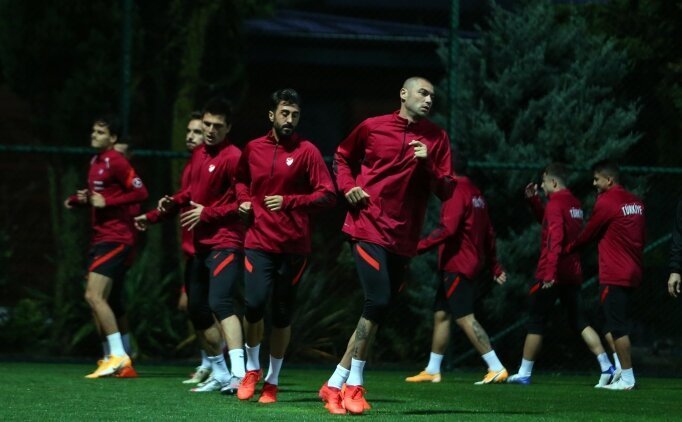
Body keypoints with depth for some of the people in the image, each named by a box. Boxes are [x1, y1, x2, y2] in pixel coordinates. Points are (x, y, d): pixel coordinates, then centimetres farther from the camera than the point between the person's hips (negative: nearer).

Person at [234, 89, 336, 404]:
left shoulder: (307, 151, -3)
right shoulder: (253, 149, 7)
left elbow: (327, 195, -8)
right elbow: (241, 179, 28)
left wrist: (288, 202, -18)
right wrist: (243, 199, 7)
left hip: (294, 245, -1)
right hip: (259, 241, 1)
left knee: (282, 314, 5)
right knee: (255, 303, -16)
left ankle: (272, 381, 19)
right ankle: (252, 369, 8)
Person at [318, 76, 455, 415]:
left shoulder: (437, 139, 5)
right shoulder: (373, 127, 1)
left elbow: (445, 191, 2)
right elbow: (342, 156, 18)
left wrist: (427, 165, -15)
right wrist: (347, 185, 0)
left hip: (403, 238, 4)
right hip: (369, 228, -4)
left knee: (378, 308, 6)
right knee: (378, 301, -18)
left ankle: (337, 383, 15)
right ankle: (354, 385, -7)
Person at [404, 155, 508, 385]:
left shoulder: (457, 193, -12)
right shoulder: (475, 193, 18)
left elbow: (447, 229, -24)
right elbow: (488, 233, 21)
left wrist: (420, 246, -21)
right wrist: (495, 267, 24)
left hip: (457, 266, -10)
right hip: (470, 264, 10)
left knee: (464, 317, -12)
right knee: (440, 314, 13)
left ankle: (497, 368, -16)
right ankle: (432, 370, 17)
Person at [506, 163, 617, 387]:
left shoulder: (555, 204, -14)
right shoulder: (574, 203, 14)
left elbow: (555, 239, -24)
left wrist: (549, 272, -28)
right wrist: (533, 200, 20)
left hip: (551, 276, -8)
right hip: (573, 274, 8)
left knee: (536, 322, 2)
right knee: (579, 321, 9)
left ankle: (524, 373, 8)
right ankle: (607, 368, -2)